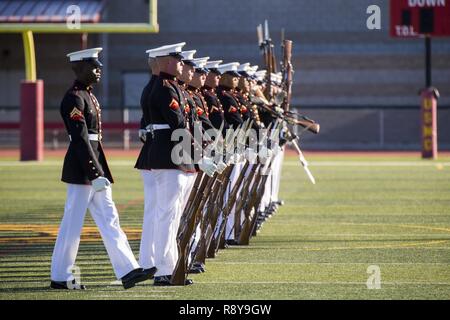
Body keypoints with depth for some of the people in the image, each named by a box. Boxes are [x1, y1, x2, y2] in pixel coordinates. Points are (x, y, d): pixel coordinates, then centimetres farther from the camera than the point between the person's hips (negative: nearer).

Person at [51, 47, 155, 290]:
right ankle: (60, 277, 5)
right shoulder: (74, 98, -16)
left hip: (93, 165, 10)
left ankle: (127, 271, 5)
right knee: (72, 224, -2)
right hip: (82, 169, -10)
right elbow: (80, 139, -20)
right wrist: (95, 174, -22)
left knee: (109, 219, 6)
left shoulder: (88, 96, 14)